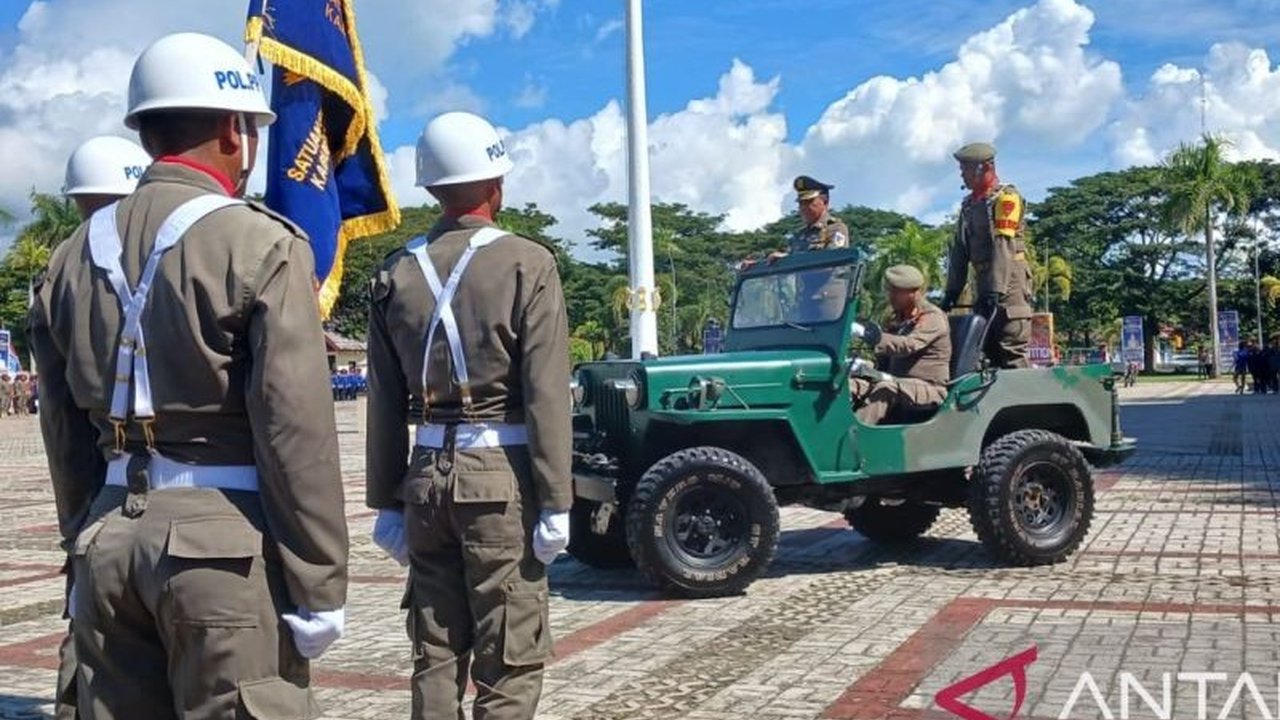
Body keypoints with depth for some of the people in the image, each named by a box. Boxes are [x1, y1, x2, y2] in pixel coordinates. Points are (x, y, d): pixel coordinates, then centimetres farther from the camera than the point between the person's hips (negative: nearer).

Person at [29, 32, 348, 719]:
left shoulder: (77, 254, 11)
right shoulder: (260, 246, -9)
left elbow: (65, 431, 14)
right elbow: (296, 432, -13)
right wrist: (318, 585, -9)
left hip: (112, 532, 7)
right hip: (222, 537, -6)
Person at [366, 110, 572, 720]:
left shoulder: (396, 273, 6)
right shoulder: (525, 263, -7)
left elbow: (385, 401, 6)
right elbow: (545, 395, -12)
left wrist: (386, 502, 11)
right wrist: (555, 503, -9)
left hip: (428, 472, 5)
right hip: (501, 473, -5)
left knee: (435, 655, 13)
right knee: (510, 662, 2)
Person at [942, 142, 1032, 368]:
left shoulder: (1005, 198, -7)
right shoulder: (969, 204, 18)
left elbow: (1003, 247, -18)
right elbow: (960, 250, 16)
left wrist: (996, 291, -25)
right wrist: (952, 290, 11)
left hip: (1009, 284, -8)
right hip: (984, 284, 8)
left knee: (1012, 353, -13)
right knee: (989, 350, 7)